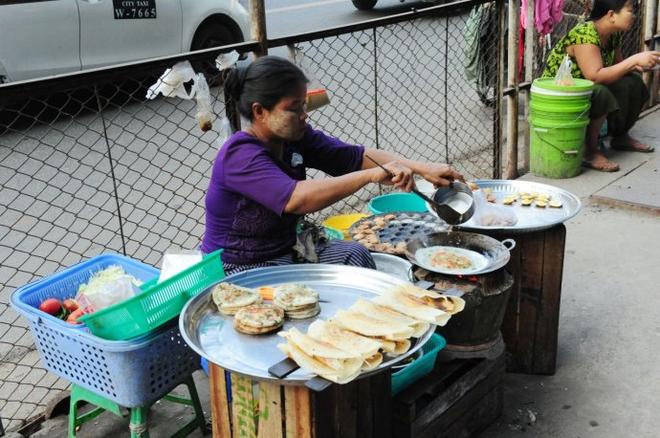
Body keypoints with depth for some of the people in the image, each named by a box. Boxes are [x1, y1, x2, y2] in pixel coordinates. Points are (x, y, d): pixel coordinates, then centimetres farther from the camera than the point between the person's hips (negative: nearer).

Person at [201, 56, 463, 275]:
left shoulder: (296, 137, 0)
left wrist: (422, 169, -14)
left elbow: (356, 156, -2)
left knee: (353, 255, -15)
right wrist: (372, 175, -39)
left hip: (287, 250, 8)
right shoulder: (240, 155, -26)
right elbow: (297, 200, -40)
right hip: (239, 270, -7)